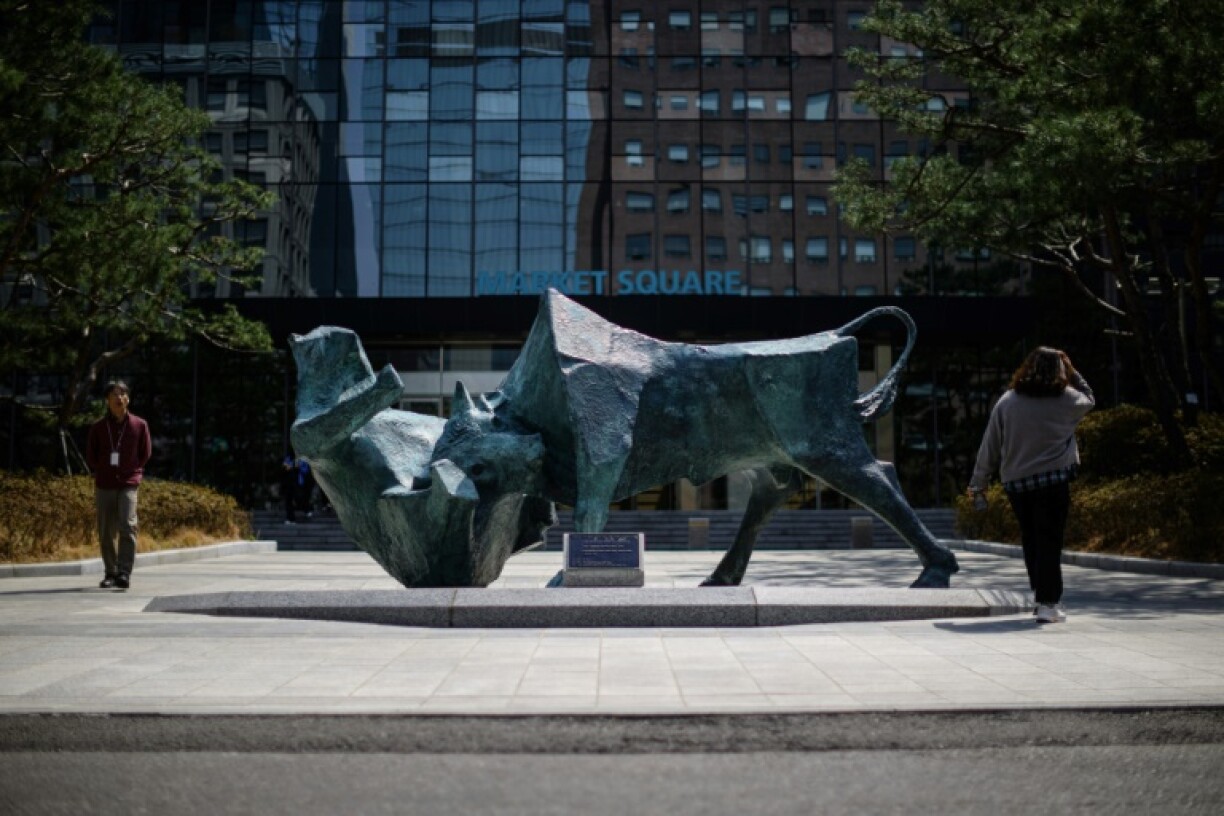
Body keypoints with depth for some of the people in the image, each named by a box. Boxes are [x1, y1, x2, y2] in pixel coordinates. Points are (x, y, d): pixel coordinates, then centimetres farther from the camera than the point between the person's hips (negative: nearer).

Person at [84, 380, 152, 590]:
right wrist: (103, 472, 10)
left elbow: (145, 454, 11)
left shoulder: (139, 425, 1)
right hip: (104, 486, 2)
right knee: (105, 533, 5)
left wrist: (130, 471, 9)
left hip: (128, 484, -2)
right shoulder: (98, 427, 2)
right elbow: (90, 456, 12)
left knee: (127, 526, -17)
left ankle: (124, 573, -16)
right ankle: (111, 573, 17)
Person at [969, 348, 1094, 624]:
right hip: (1053, 480, -3)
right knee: (1049, 542, -2)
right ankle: (1048, 602, -5)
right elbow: (1089, 399, 22)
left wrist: (979, 482, 12)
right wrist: (1070, 371, 21)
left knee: (1030, 539, 16)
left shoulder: (1007, 402, 2)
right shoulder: (1067, 400, -3)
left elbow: (990, 446, 5)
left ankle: (1039, 591, 25)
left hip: (1016, 483, 3)